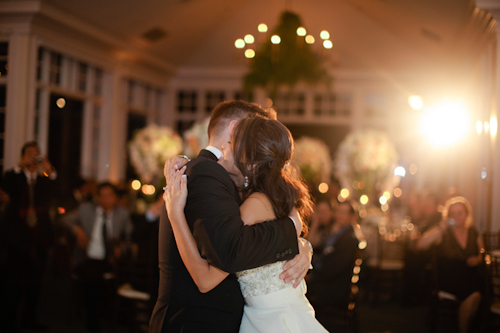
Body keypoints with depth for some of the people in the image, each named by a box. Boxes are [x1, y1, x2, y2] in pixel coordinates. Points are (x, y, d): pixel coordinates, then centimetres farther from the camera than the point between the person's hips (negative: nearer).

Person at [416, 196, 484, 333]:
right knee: (474, 296, -30)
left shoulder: (474, 233, 12)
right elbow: (420, 245, -17)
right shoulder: (441, 232, -1)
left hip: (471, 278, 4)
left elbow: (482, 254, 24)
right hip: (449, 280, -4)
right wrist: (439, 232, -30)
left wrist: (477, 259, 0)